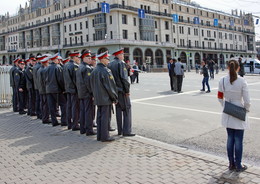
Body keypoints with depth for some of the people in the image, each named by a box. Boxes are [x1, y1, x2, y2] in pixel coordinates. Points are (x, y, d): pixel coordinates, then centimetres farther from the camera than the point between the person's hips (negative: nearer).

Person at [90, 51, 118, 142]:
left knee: (99, 116, 13)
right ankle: (105, 136, 3)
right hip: (106, 98, -8)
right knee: (105, 117, -2)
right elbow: (110, 86, -15)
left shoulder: (94, 71, 11)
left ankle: (99, 136, 20)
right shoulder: (106, 71, -15)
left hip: (98, 98, 8)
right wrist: (114, 98, -6)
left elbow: (92, 85, 16)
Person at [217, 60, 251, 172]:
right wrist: (246, 109, 4)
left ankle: (231, 163, 24)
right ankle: (238, 166, 17)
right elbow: (247, 100, -14)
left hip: (227, 113, 3)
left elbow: (220, 97, 3)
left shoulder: (222, 81, -6)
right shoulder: (242, 81, -16)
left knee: (230, 138, 15)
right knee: (238, 140, 7)